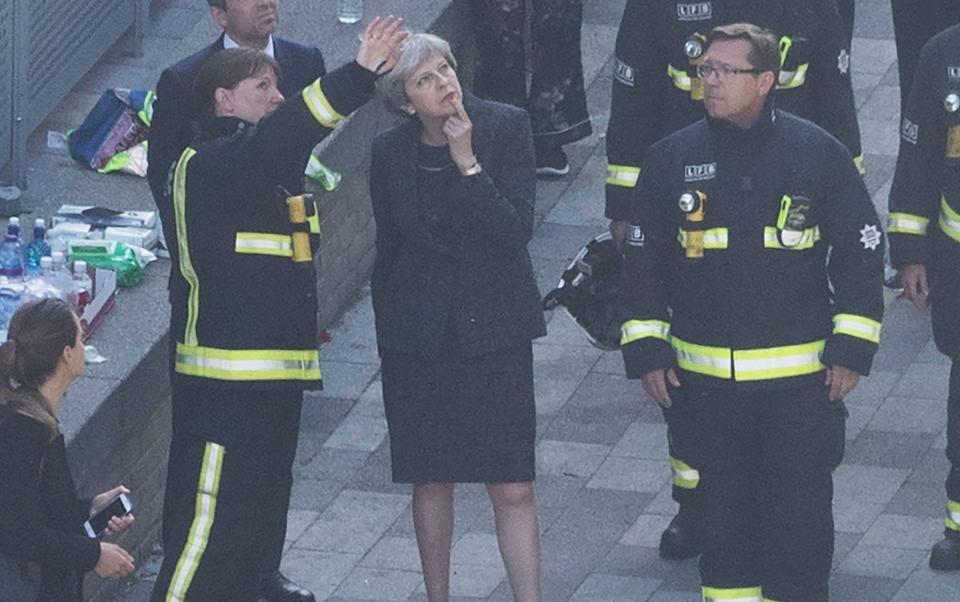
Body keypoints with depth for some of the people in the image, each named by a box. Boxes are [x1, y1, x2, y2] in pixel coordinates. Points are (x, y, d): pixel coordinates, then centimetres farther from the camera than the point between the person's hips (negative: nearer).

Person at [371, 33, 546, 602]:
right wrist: (388, 337, 11)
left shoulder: (507, 127, -6)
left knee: (514, 488, -5)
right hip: (418, 334, 2)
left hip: (494, 326, -2)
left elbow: (516, 231, -14)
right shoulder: (391, 154, 0)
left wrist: (467, 163, -21)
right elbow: (388, 253, 9)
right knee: (431, 481, 9)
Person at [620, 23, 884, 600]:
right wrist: (646, 350, 3)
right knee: (723, 507, 12)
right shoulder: (673, 157, 1)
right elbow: (644, 258, 8)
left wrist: (852, 348, -3)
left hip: (801, 379, -2)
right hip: (705, 378, 2)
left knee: (799, 510, 0)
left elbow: (860, 251, 1)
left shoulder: (819, 153, -4)